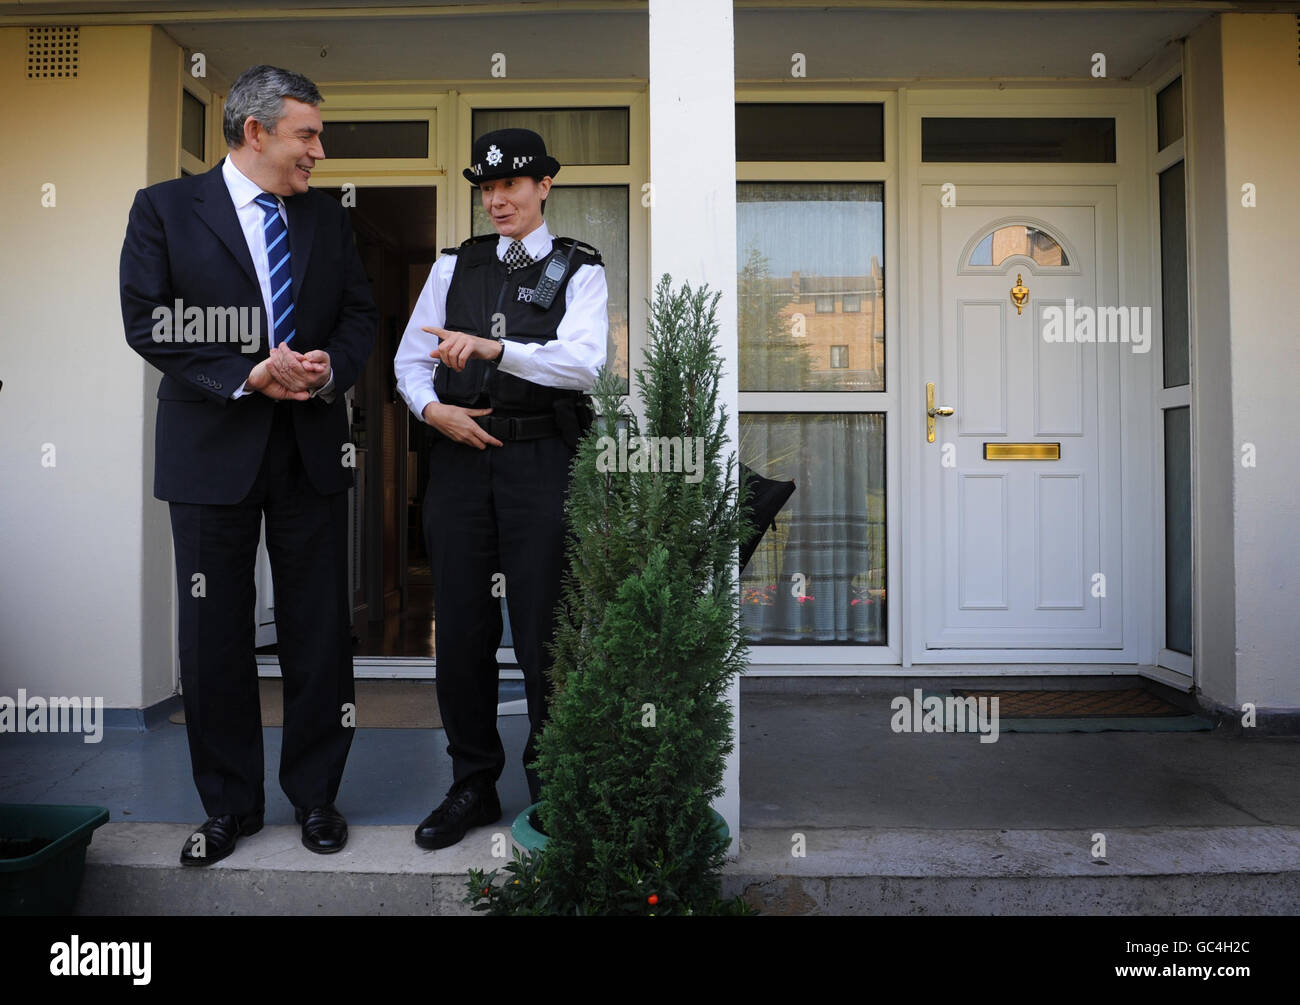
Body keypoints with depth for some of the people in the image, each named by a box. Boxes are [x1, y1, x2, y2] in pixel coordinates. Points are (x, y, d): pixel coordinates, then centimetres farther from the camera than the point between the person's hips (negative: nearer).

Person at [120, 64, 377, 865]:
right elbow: (149, 322, -7)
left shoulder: (329, 218, 11)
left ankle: (316, 794, 24)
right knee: (215, 635, 6)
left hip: (312, 447, 3)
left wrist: (330, 370, -11)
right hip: (214, 447, -2)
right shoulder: (165, 209, 0)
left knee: (320, 629, 7)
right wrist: (246, 377, -17)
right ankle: (230, 805, 23)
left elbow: (360, 314, 10)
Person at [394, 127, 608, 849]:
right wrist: (431, 408, -6)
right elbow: (411, 358, 15)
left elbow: (585, 360, -13)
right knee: (460, 628, 5)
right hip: (460, 456, 3)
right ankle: (472, 787, 21)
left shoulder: (579, 269, 5)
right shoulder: (454, 265, 16)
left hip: (540, 458, -3)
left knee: (543, 630, -2)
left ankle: (553, 791, 15)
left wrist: (492, 347, -25)